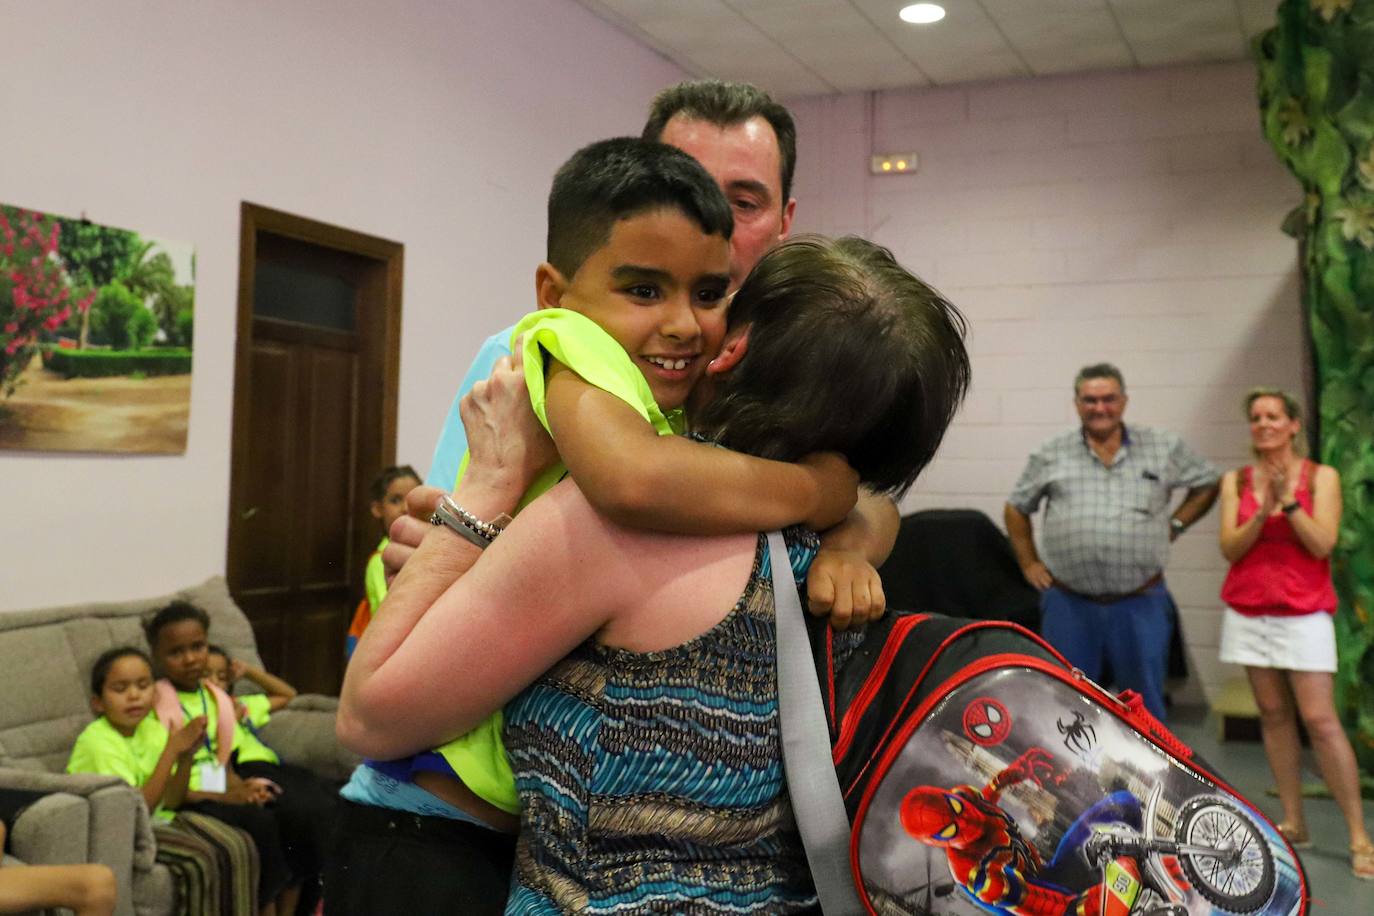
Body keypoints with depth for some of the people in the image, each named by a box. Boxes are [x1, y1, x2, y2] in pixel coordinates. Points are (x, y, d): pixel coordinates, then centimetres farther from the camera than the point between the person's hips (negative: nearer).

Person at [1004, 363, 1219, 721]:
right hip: (1069, 604, 0)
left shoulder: (1163, 448, 4)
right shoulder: (1050, 456, 4)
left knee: (1146, 696, 9)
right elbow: (1016, 509, 14)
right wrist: (1029, 563, 8)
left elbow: (1207, 483, 16)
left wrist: (1175, 524, 6)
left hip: (1141, 603, 0)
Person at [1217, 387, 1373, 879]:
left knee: (1320, 719, -8)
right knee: (1273, 714, 7)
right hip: (1248, 611, 3)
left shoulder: (1321, 476, -1)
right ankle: (1293, 824, 15)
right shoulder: (1236, 481, 6)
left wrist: (1288, 501, -21)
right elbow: (1230, 548, -3)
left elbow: (1322, 544, -11)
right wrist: (1262, 511, -17)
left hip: (1303, 612, -3)